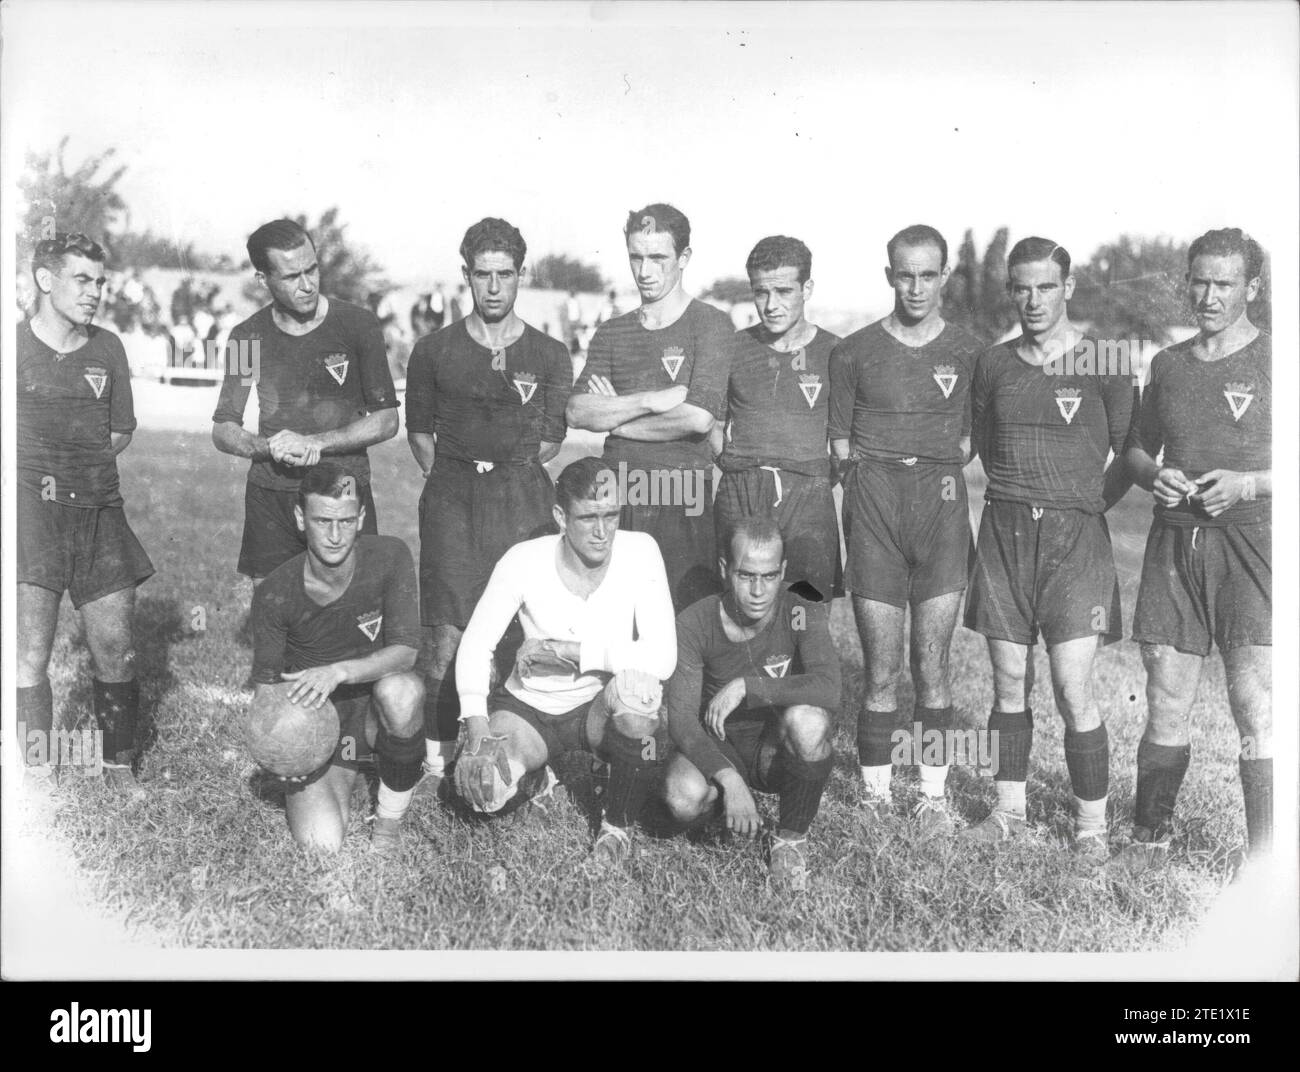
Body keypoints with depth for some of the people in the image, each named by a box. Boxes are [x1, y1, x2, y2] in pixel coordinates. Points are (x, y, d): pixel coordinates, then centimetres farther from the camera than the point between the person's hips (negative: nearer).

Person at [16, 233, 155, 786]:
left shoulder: (107, 348, 11)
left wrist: (70, 470, 6)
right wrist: (40, 471, -2)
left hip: (99, 511, 3)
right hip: (30, 510, -3)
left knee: (115, 651, 2)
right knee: (30, 656, -7)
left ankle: (121, 771, 16)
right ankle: (39, 774, 4)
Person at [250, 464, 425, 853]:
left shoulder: (389, 556, -14)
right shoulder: (275, 594, -13)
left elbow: (405, 650, -19)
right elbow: (265, 684, -3)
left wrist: (339, 671, -36)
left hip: (375, 707, 0)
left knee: (399, 687, -38)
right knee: (321, 842, -21)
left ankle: (389, 821, -11)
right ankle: (338, 782, 19)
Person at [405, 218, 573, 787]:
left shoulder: (549, 356, 8)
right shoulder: (434, 351, 10)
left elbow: (550, 441, 10)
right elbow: (419, 431, 15)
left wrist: (504, 468, 6)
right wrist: (451, 478, 8)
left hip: (524, 499, 0)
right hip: (452, 499, 0)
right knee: (446, 629, -8)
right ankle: (437, 745, 4)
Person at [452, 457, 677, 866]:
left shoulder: (639, 551, -16)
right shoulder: (524, 560, -15)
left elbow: (662, 657, -23)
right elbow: (475, 645, -11)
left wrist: (566, 652, -25)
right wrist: (477, 727, -25)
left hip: (602, 708, 0)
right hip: (529, 707, 0)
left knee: (638, 686, -35)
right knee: (481, 785, -28)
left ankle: (619, 826, -8)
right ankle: (536, 772, 13)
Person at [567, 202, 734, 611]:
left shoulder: (710, 325, -1)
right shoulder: (613, 333, 14)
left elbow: (698, 418, -13)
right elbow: (577, 412, 2)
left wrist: (615, 418, -3)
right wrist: (649, 401, -12)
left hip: (683, 500, -4)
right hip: (618, 496, 4)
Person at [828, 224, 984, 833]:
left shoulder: (969, 353, 9)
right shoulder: (854, 353, 7)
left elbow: (969, 437, 15)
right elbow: (841, 440, 11)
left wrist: (944, 476, 2)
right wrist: (868, 489, 2)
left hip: (940, 499, 1)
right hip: (873, 499, 0)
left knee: (932, 664, 0)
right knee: (881, 670, 0)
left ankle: (933, 796, 12)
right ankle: (875, 793, 13)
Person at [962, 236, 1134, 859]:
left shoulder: (1101, 365, -1)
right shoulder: (993, 365, 8)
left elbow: (1130, 456, 4)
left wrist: (1085, 505, 2)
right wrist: (1020, 498, 14)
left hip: (1074, 534, -3)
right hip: (1004, 532, 3)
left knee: (1073, 692, -7)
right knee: (1009, 683, 8)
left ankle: (1092, 825, 8)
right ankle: (1009, 812, 21)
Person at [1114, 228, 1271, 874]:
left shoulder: (1276, 363, 1)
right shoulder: (1167, 365, 14)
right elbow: (1136, 451, 22)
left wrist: (1247, 485, -16)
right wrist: (1154, 476, 1)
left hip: (1251, 543, -4)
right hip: (1174, 545, 4)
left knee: (1257, 714, -7)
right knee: (1165, 707, 7)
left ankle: (1265, 865, 2)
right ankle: (1149, 839, 20)